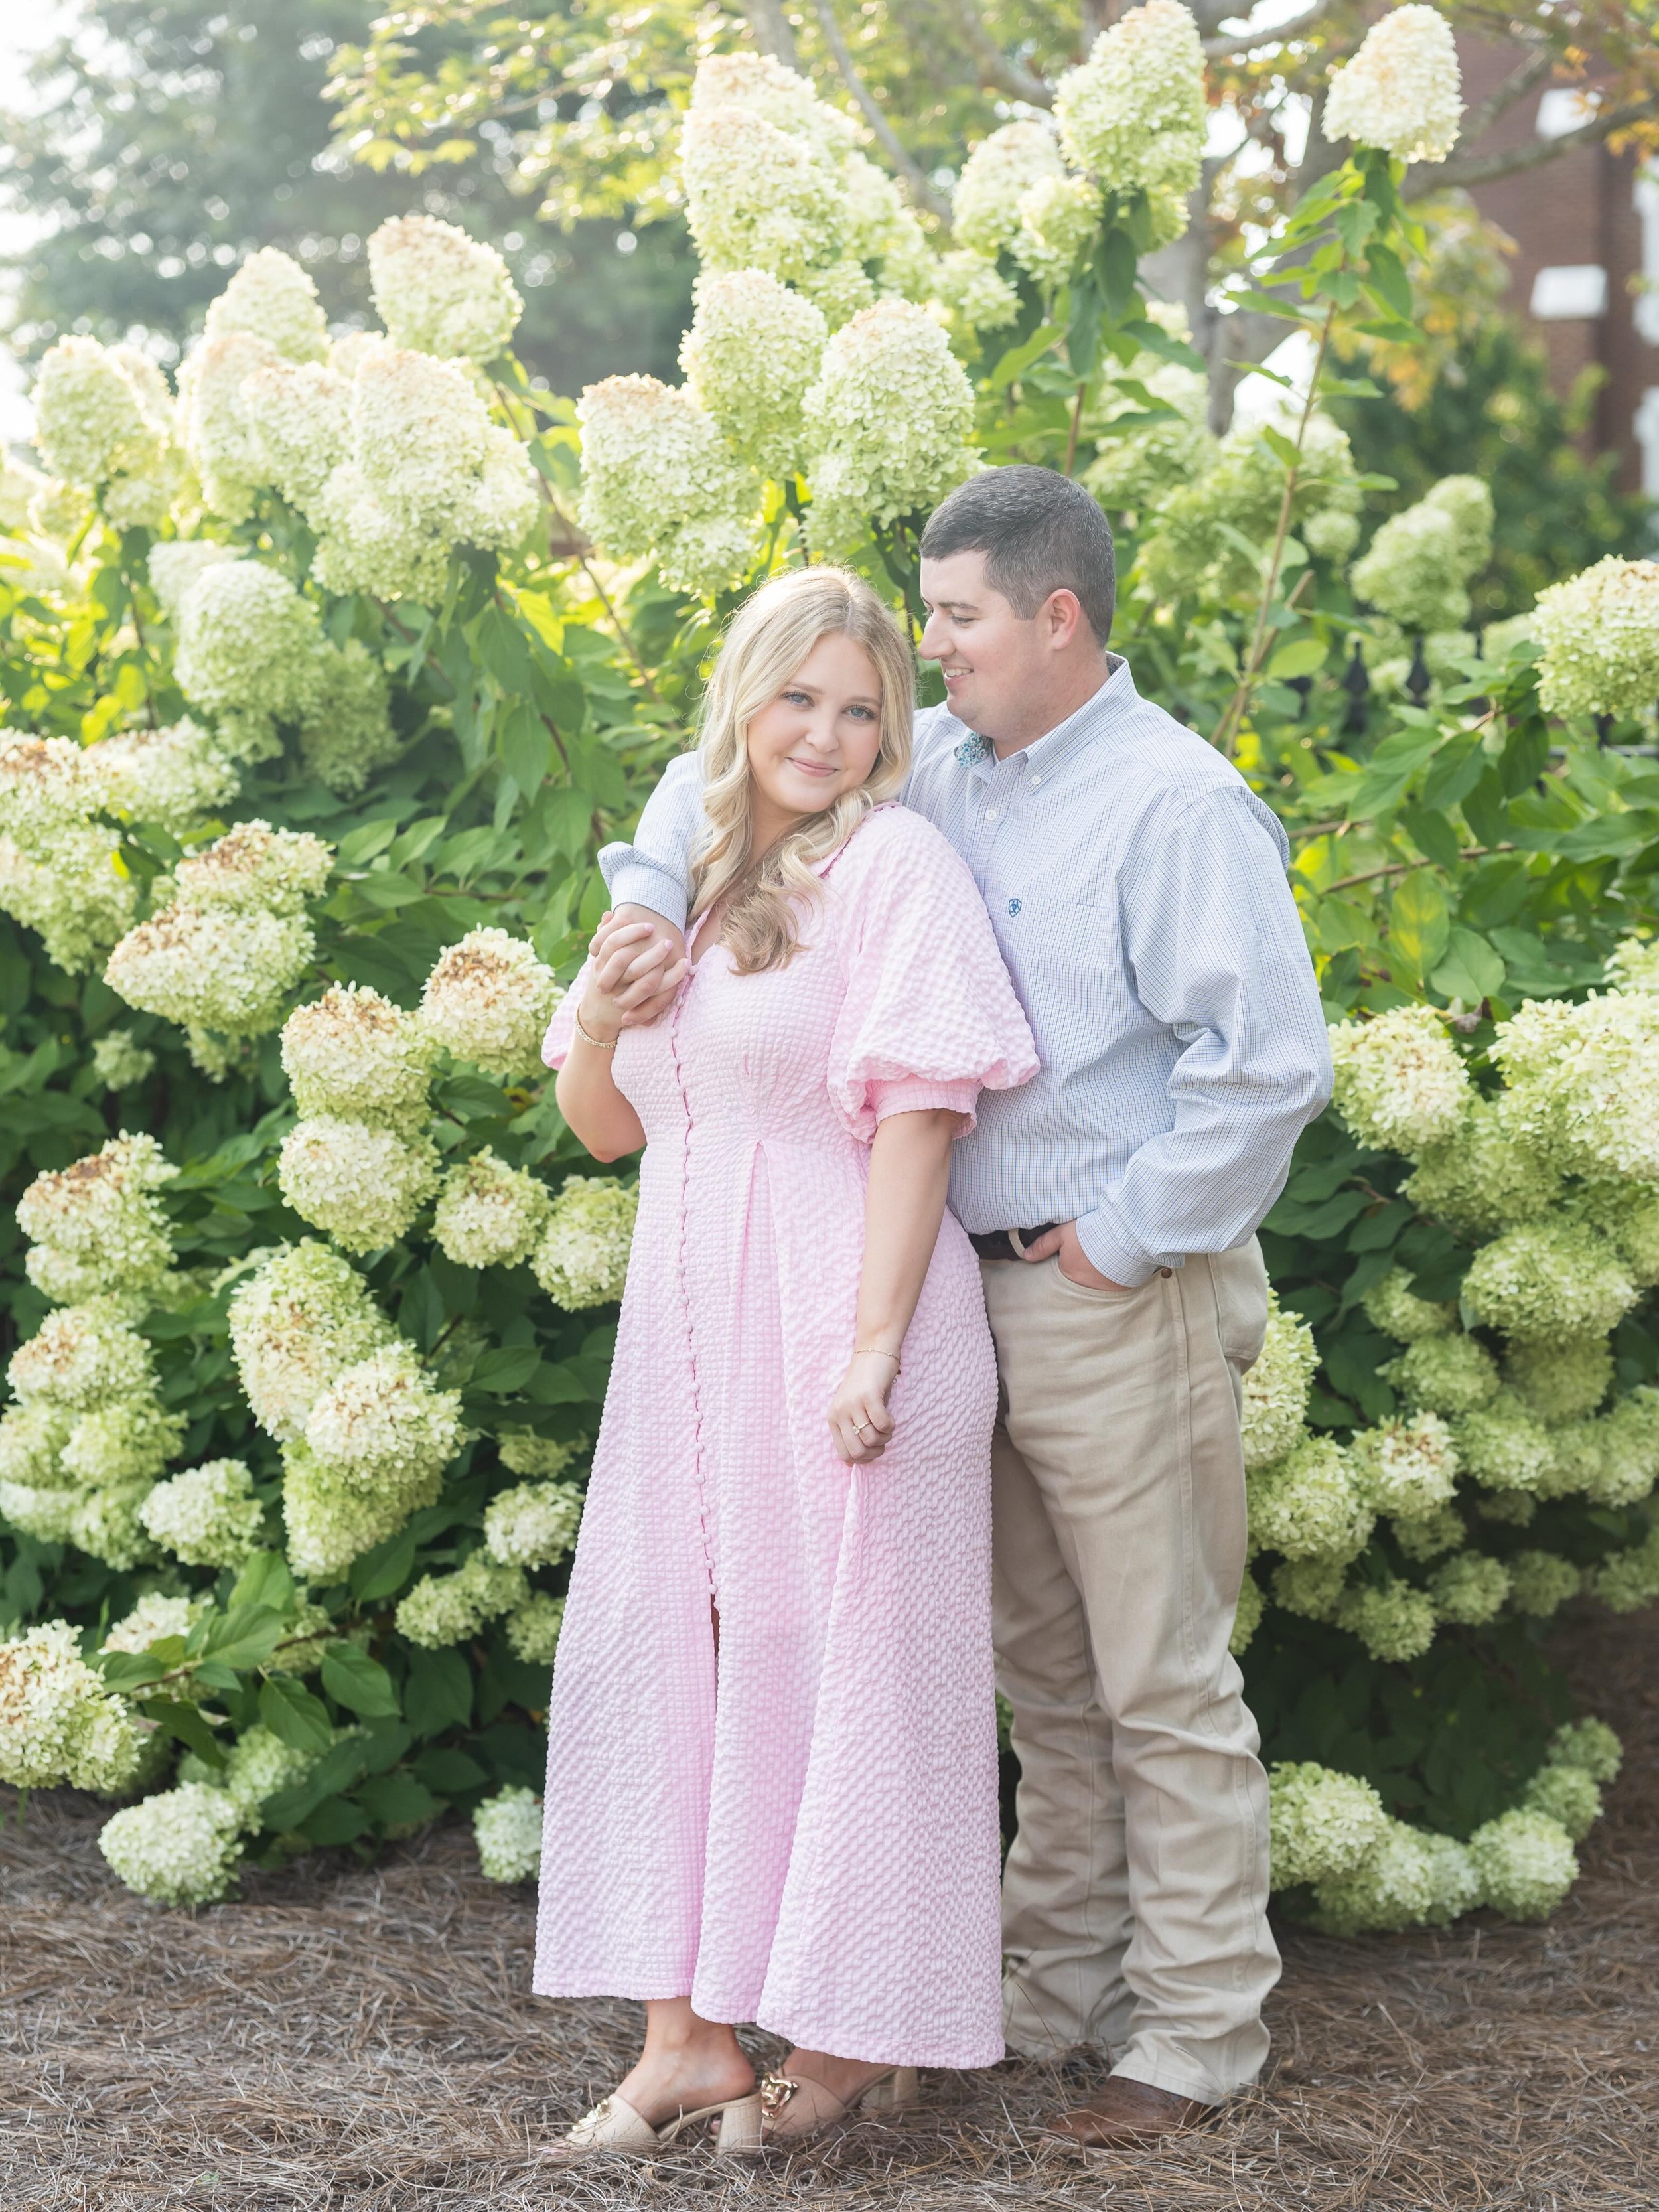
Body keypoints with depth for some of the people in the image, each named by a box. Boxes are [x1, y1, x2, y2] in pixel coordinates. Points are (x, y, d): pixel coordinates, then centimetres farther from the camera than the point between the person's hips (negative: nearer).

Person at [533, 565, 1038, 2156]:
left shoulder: (894, 862, -7)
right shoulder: (685, 874, 12)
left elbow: (917, 1115, -13)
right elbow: (605, 1128, 16)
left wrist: (873, 1347, -19)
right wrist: (596, 1009, -5)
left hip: (838, 1317, -7)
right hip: (690, 1321, 7)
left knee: (831, 1655, 1)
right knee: (660, 1649, 5)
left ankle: (856, 2032, 14)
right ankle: (685, 2033, 13)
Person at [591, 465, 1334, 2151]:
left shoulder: (1174, 803, -15)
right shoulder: (938, 769, 8)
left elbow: (1269, 1060, -22)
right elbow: (738, 770, 21)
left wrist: (1119, 1243, -17)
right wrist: (654, 900, 2)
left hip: (1125, 1300, -8)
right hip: (985, 1286, 8)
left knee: (1162, 1681, 1)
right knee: (1042, 1668, 17)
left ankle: (1202, 2032, 12)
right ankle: (1060, 1984, 30)